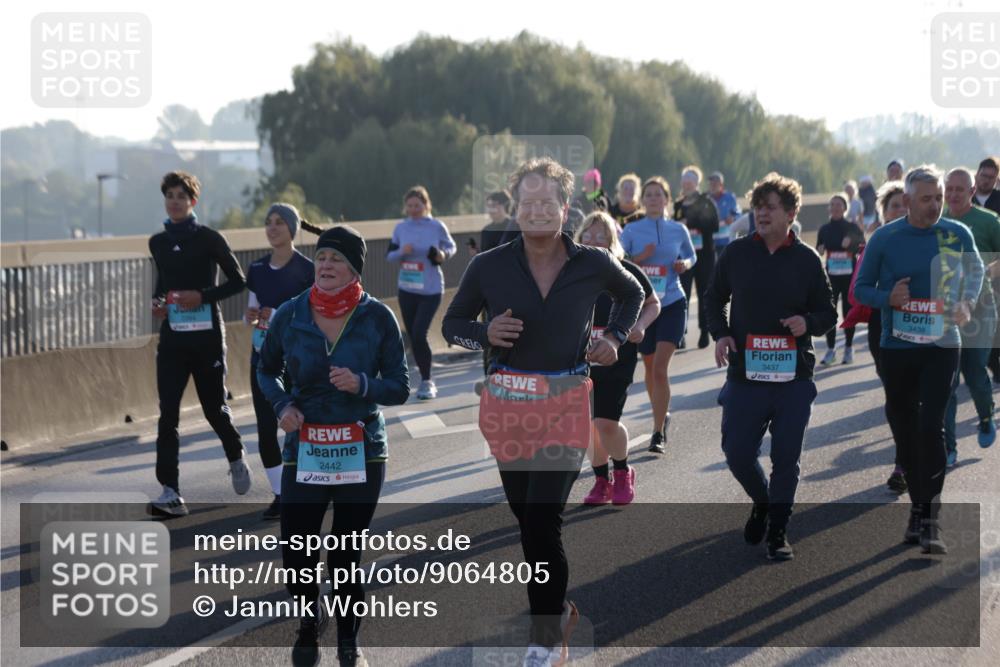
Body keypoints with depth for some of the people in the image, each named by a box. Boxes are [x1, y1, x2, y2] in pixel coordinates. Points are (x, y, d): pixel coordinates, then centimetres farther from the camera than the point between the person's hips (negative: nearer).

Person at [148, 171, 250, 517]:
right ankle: (171, 493, -9)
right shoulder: (158, 242, 9)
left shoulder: (208, 239, -5)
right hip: (172, 336, 4)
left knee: (214, 408, 8)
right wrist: (158, 301, 4)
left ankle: (237, 459, 39)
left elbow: (238, 281, -2)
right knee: (167, 414, -8)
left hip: (206, 335, -3)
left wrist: (202, 296, -14)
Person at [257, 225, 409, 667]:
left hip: (361, 451, -1)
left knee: (347, 555, 5)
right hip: (304, 451, 1)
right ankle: (311, 617, 28)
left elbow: (399, 389, -1)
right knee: (295, 556, -5)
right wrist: (281, 404, -3)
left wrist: (362, 385, -20)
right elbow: (266, 370, 16)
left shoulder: (377, 317, -4)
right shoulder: (289, 315, -1)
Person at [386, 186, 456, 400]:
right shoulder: (401, 228, 2)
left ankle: (427, 382, -2)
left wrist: (443, 254, -15)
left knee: (419, 334, -15)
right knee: (413, 336, 8)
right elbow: (389, 255, 7)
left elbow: (451, 246, 7)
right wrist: (402, 251, -15)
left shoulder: (437, 227, -7)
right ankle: (426, 380, 24)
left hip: (431, 290, -4)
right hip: (407, 289, 4)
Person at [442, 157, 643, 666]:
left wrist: (614, 337, 4)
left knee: (542, 526, -11)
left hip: (565, 408, -2)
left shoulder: (593, 265, -1)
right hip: (506, 407, 2)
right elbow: (452, 324, 7)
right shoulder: (488, 267, -3)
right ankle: (558, 610, 32)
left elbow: (632, 294, 20)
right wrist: (485, 334, -13)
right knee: (528, 520, 11)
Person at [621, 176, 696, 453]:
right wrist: (640, 258, -16)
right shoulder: (631, 231, 1)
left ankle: (658, 433, -12)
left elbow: (692, 256, 19)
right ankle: (662, 415, 37)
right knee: (650, 367, 13)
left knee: (660, 367, -13)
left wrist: (685, 264, -3)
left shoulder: (678, 230, 4)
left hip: (672, 304, -2)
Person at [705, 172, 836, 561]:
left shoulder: (806, 260, 1)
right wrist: (720, 333, -2)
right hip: (745, 374, 1)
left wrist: (808, 322, -14)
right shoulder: (736, 254, 3)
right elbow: (714, 298, 16)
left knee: (786, 458, 1)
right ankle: (762, 503, 31)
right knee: (738, 454, 0)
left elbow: (828, 314, 8)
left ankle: (778, 532, 14)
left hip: (794, 376, -1)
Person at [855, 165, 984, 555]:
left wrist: (967, 301, 1)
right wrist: (888, 297, -16)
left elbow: (976, 270, 19)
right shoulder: (884, 238, -4)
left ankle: (930, 521, -13)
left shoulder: (957, 234, -1)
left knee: (930, 427, -14)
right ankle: (918, 509, 25)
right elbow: (861, 289, 4)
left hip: (941, 347, -1)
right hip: (896, 348, 2)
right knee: (904, 431, 9)